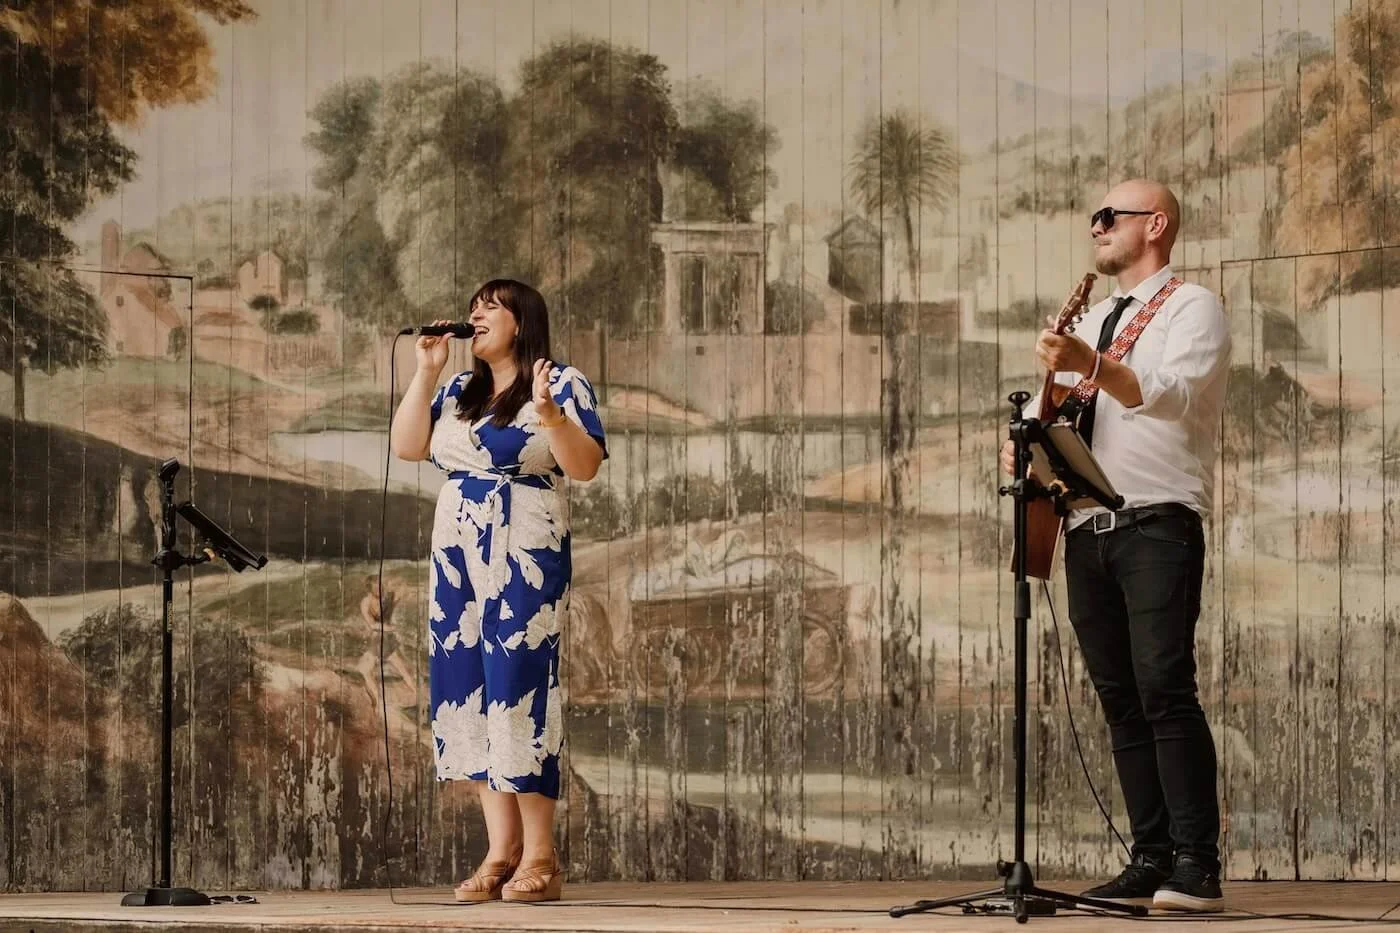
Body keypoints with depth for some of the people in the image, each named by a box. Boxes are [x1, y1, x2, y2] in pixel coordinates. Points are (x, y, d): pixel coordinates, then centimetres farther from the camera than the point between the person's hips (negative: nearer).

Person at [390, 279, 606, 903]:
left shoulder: (561, 384, -1)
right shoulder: (458, 392, 17)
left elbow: (585, 466, -10)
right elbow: (406, 447, 11)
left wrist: (550, 415, -26)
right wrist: (426, 371, 6)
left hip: (525, 558, -6)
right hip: (456, 555, 6)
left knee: (517, 688, -10)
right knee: (466, 692, 2)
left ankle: (539, 858, -6)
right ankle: (501, 850, 5)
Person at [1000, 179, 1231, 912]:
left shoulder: (1191, 308, -1)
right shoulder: (1091, 321, 24)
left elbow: (1175, 394, -19)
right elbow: (1053, 400, 27)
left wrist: (1088, 365, -33)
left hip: (1156, 522, -8)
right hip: (1085, 528, 8)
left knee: (1164, 688, -16)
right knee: (1119, 699, 4)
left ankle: (1197, 865, -18)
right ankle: (1151, 861, 5)